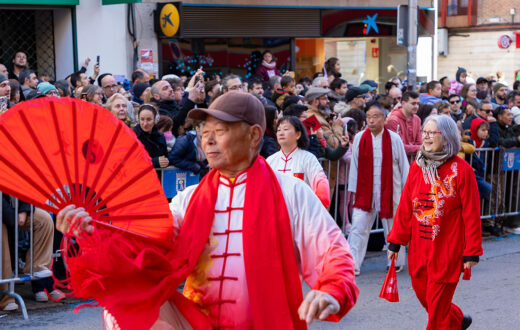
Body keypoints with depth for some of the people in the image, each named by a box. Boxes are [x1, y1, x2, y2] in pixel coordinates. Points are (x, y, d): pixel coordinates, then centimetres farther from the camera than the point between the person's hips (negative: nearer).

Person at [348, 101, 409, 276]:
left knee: (392, 229, 11)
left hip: (389, 192, -1)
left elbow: (403, 166, 2)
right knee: (358, 228, -5)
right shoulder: (359, 138, -2)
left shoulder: (394, 139, -6)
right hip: (365, 191, 1)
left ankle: (396, 262, 28)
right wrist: (353, 189, 6)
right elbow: (355, 165, 6)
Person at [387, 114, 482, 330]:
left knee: (437, 306, 0)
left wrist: (472, 253, -10)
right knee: (423, 294, 16)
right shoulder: (417, 167, 4)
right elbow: (405, 207, 8)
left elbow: (471, 214, -9)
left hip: (447, 250, -5)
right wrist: (395, 241, 8)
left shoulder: (461, 170, -11)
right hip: (419, 248, 5)